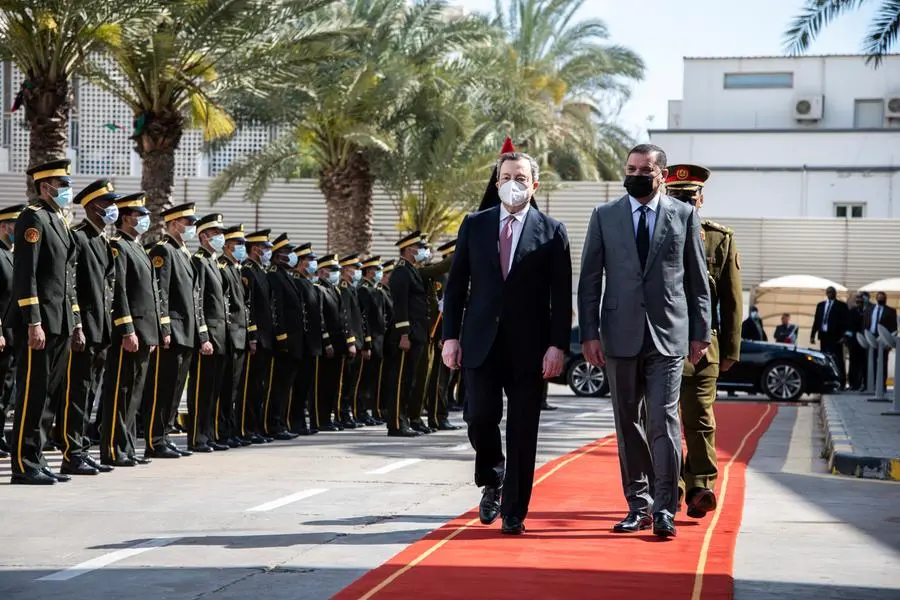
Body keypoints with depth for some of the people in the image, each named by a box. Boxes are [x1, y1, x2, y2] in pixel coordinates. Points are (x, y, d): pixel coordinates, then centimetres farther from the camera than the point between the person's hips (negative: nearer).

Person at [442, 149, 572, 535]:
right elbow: (456, 284, 9)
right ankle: (492, 481, 23)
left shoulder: (551, 231, 3)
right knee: (480, 418, -7)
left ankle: (514, 513, 10)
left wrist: (558, 345, -8)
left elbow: (561, 296, 0)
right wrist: (451, 336, 1)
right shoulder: (474, 225, 9)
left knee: (523, 432, 1)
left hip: (529, 347, -1)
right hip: (480, 343, 1)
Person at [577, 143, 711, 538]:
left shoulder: (684, 215, 6)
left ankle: (664, 509, -6)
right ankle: (638, 505, 15)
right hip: (621, 335, 2)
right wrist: (589, 334, -1)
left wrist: (700, 333, 5)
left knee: (664, 420, -9)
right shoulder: (604, 216, 8)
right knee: (628, 424, 7)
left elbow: (698, 280, 9)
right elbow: (589, 280, 6)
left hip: (668, 335, -2)